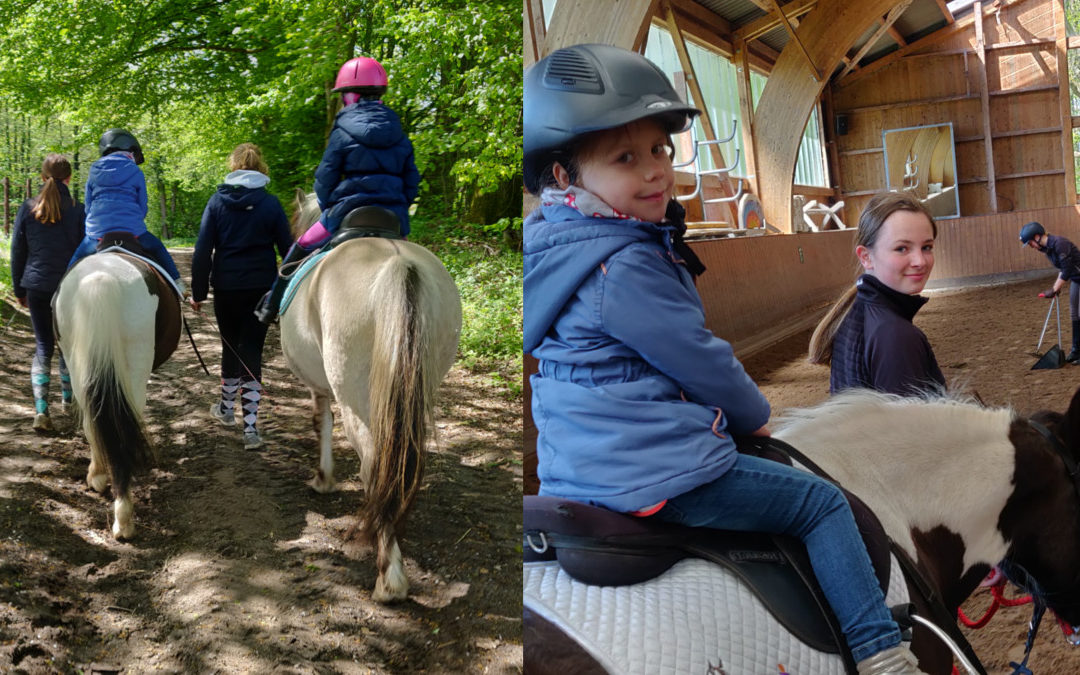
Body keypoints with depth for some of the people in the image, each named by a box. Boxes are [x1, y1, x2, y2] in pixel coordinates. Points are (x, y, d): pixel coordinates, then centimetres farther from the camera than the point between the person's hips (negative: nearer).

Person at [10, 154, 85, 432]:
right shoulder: (78, 210, -7)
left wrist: (19, 289, 13)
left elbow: (17, 252, 4)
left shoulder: (27, 209, -1)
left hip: (36, 286, 1)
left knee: (43, 346, 6)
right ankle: (67, 395, 33)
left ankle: (41, 409, -8)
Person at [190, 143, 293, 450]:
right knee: (252, 351, 1)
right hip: (260, 288, -1)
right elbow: (287, 249, -2)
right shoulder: (270, 203, -3)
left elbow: (203, 250, -2)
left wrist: (198, 292, 3)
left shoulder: (217, 201, -1)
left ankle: (226, 408, 38)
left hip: (225, 287, 1)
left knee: (231, 347, 20)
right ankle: (250, 427, -6)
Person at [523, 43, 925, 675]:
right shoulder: (629, 266, -24)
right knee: (822, 503, 3)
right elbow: (699, 361, -16)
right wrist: (754, 414, 5)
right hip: (655, 475, -10)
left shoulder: (557, 244, 8)